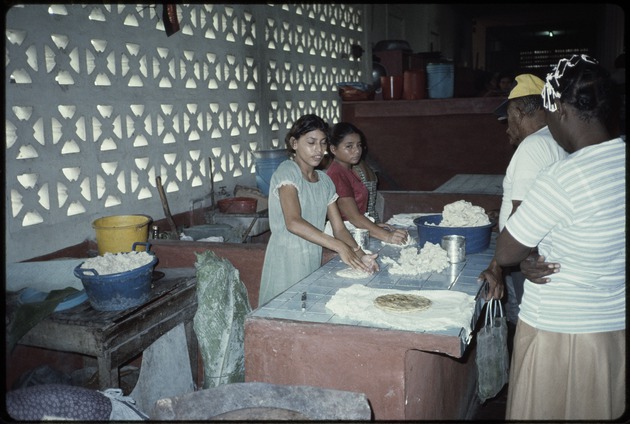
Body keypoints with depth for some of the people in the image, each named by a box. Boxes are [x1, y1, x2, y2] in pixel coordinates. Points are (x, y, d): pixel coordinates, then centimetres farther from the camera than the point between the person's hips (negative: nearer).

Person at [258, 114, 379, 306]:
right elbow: (293, 222, -26)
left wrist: (360, 255, -12)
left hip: (313, 261, 7)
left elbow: (339, 227, 6)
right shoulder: (287, 172, -11)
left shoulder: (325, 181, 11)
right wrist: (340, 247, -32)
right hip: (287, 261, -6)